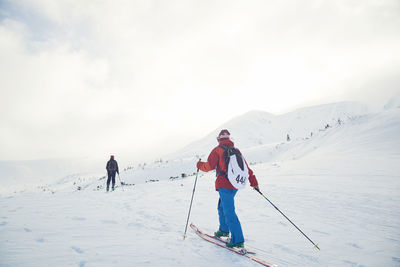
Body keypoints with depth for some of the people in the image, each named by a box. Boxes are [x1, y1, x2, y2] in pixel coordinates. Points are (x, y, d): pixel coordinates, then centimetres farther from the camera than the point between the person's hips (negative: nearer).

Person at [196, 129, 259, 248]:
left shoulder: (217, 150, -3)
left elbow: (210, 166, -9)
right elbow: (245, 167, 11)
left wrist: (200, 165, 10)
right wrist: (253, 180, 12)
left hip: (224, 185, -8)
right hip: (235, 184, 8)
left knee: (229, 212, -8)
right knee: (222, 206, 26)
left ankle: (238, 240, -10)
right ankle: (224, 229, 38)